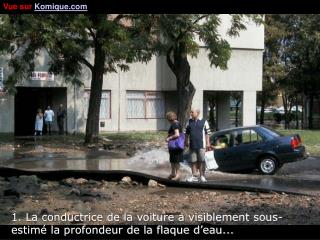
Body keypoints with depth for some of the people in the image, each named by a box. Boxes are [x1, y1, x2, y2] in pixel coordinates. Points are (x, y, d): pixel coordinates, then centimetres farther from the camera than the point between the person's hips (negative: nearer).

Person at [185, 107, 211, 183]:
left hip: (201, 145, -3)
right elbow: (187, 133, 16)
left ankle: (202, 176, 5)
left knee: (201, 161, -1)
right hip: (192, 145, 3)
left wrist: (208, 143, -3)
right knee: (193, 161, 6)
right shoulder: (189, 122, 11)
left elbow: (207, 133, 2)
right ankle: (194, 176, 12)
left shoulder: (204, 122, 1)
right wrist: (186, 141, 10)